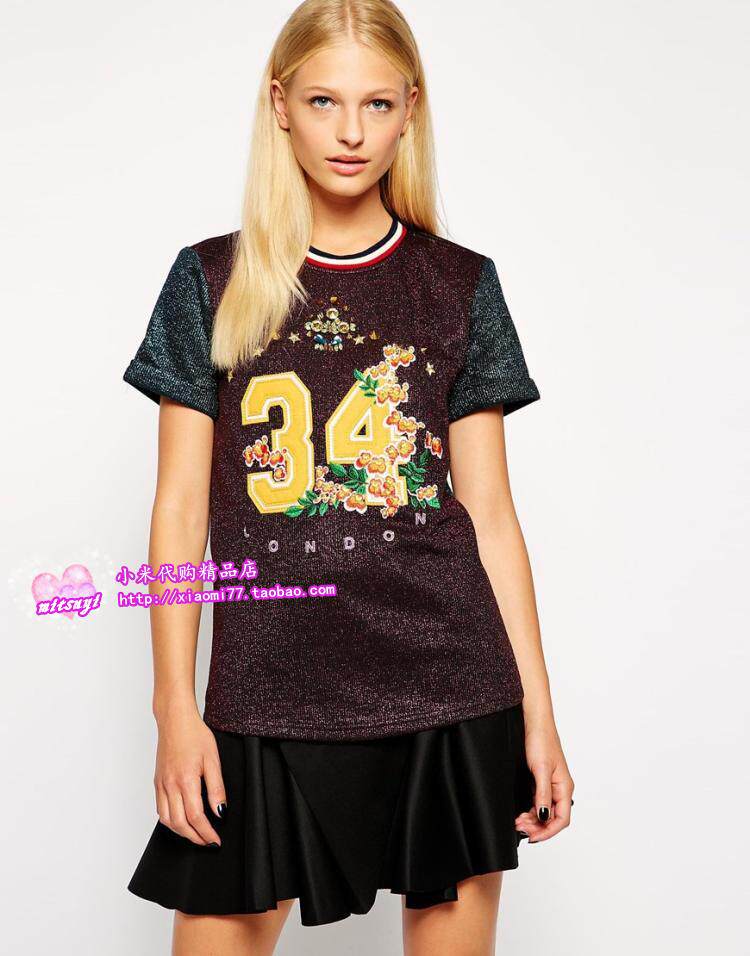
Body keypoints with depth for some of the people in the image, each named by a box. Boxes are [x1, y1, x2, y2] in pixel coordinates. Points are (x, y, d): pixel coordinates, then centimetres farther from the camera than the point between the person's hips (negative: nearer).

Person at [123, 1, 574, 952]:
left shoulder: (460, 285, 7)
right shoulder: (213, 280, 5)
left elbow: (489, 513, 6)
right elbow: (181, 508, 3)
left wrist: (537, 712, 3)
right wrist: (174, 708, -2)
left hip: (451, 692, 1)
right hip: (264, 698, 0)